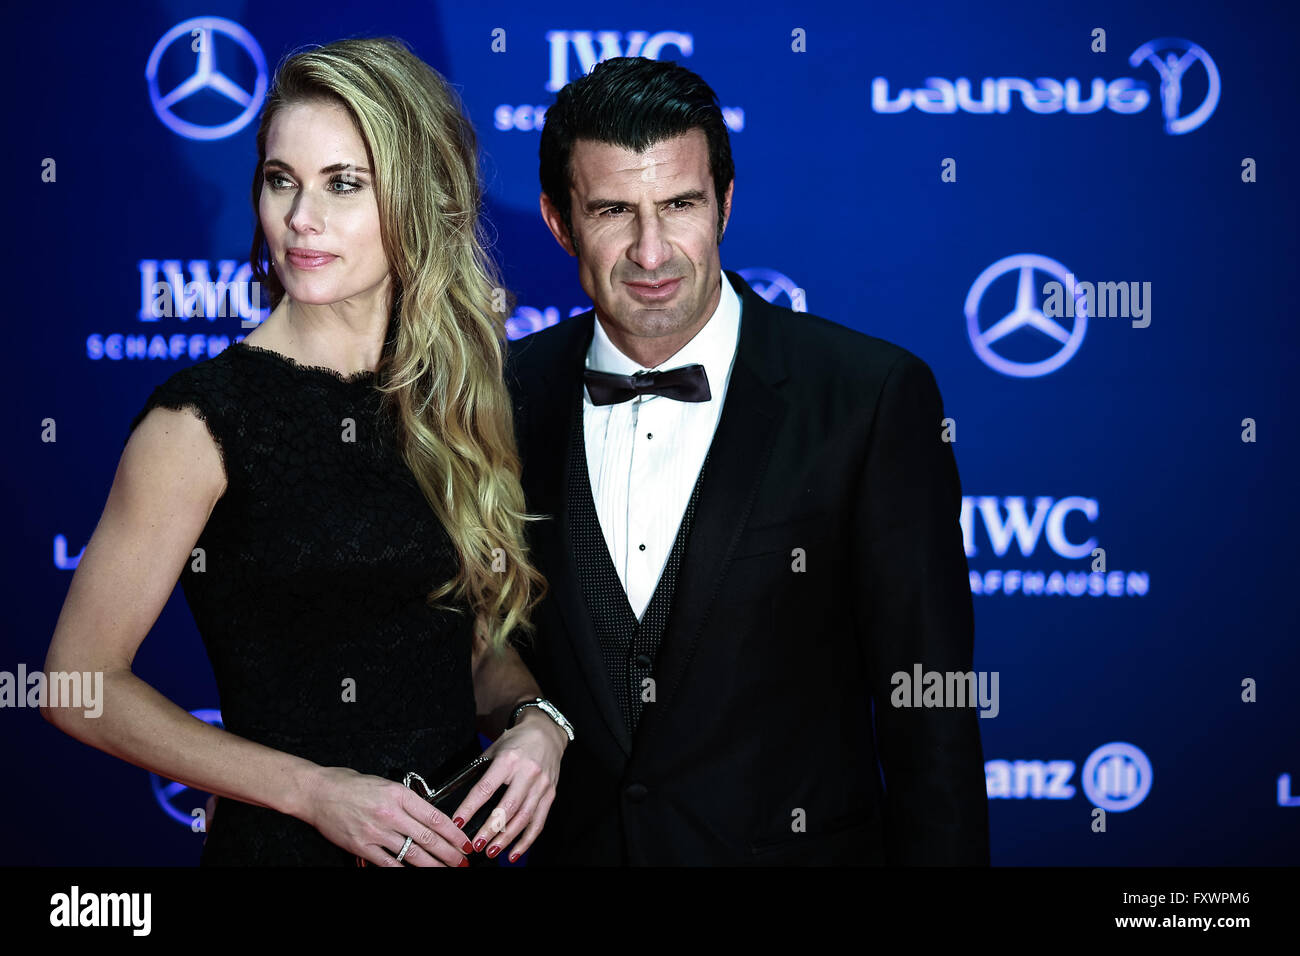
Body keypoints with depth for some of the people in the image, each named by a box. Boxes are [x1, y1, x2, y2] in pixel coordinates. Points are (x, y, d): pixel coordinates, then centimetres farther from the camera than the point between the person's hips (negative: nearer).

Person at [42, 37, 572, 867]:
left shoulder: (462, 396, 1)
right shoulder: (204, 418, -12)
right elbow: (83, 682, -10)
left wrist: (537, 720, -9)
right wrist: (312, 790, -15)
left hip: (455, 838, 4)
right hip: (280, 841, -4)